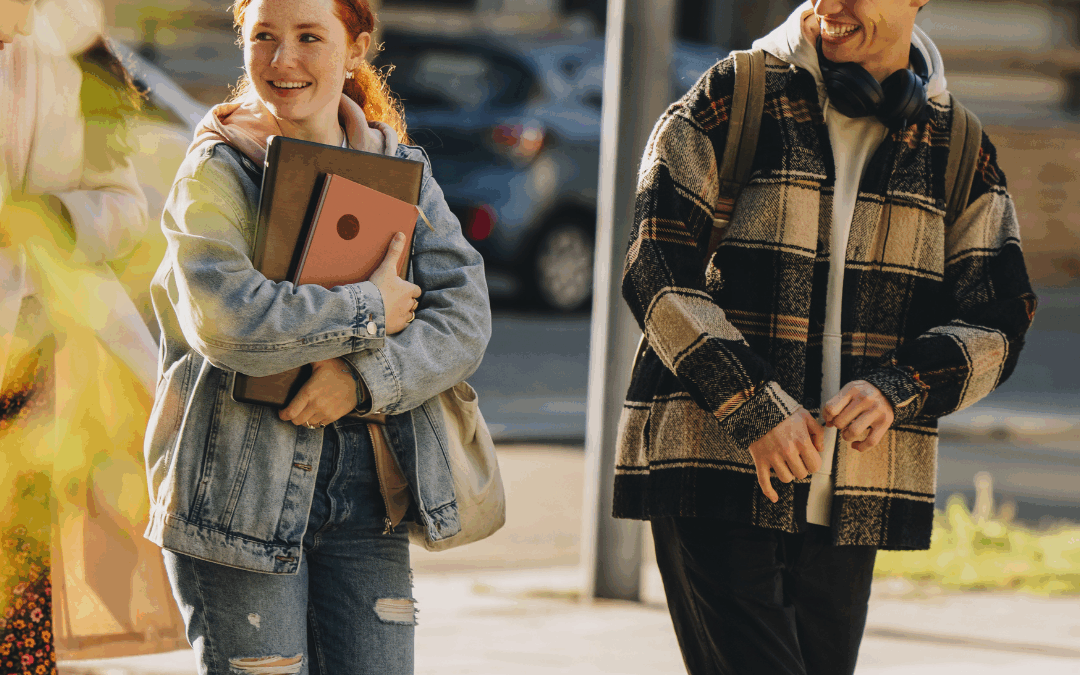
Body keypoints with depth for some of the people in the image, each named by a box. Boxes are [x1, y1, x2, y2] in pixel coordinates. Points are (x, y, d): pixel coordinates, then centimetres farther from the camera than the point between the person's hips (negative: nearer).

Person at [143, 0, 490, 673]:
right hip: (241, 480, -4)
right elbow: (224, 319, -21)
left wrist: (364, 376, -17)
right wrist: (370, 312, -14)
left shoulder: (401, 169, 10)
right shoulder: (216, 172, -4)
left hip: (365, 485, 4)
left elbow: (465, 319, 0)